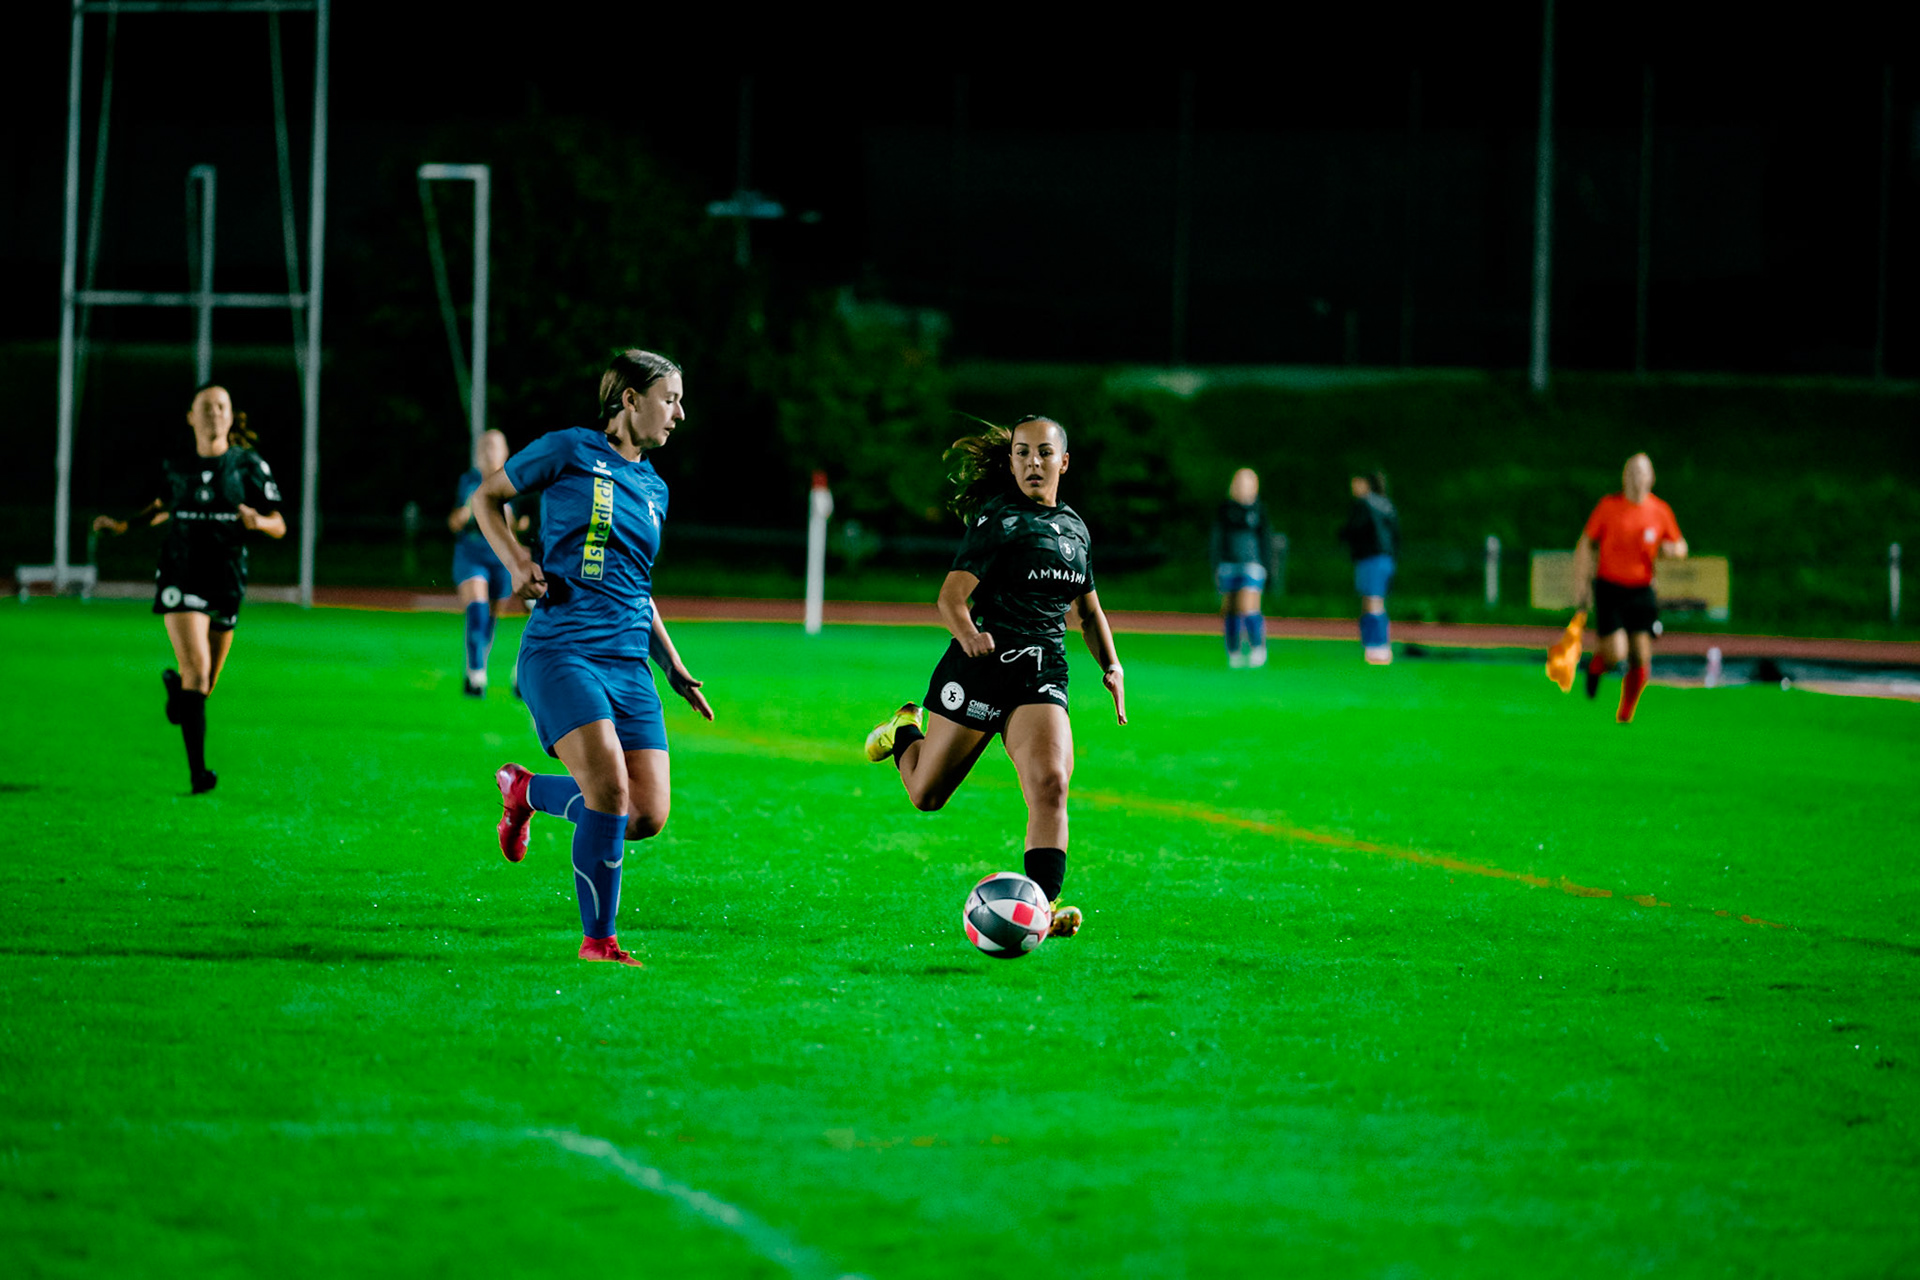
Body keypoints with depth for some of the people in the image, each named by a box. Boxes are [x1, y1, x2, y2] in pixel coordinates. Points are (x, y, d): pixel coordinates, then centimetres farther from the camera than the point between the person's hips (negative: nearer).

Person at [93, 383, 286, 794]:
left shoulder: (249, 466, -2)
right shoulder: (176, 467, 2)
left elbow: (279, 526, -1)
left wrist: (258, 521, -22)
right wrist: (123, 525, 11)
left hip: (226, 584, 1)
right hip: (182, 580, -1)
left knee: (203, 685, 12)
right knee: (197, 668, -19)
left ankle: (175, 683, 52)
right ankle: (197, 773, -19)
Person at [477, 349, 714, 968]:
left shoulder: (654, 488, 19)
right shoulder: (570, 452, 1)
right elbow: (486, 497, 10)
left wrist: (676, 670, 22)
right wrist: (517, 562, -5)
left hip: (628, 662, 6)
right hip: (561, 653, -6)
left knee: (647, 816, -5)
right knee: (610, 788, -23)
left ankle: (527, 789, 23)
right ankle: (598, 940, -7)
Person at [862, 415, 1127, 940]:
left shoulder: (1075, 529, 12)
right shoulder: (997, 519, -7)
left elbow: (1089, 610, 27)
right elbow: (951, 597, -14)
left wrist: (1111, 666, 12)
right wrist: (967, 633, -35)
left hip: (1042, 679, 4)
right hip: (982, 663, -3)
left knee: (1050, 784, -22)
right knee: (926, 794, 11)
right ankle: (905, 733, 45)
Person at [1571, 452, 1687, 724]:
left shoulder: (1660, 511, 2)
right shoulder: (1608, 506, -4)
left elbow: (1681, 548, 13)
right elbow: (1584, 545, 3)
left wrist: (1671, 549, -12)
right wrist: (1580, 584, -3)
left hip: (1641, 590, 2)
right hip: (1609, 588, -2)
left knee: (1641, 657, -5)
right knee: (1616, 653, -15)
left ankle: (1625, 715, 13)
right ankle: (1596, 665, 23)